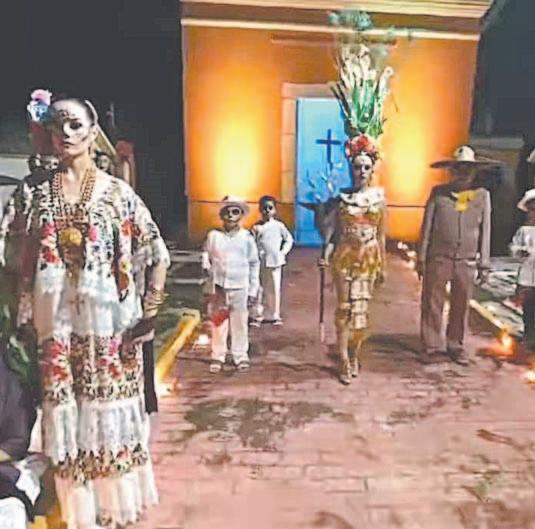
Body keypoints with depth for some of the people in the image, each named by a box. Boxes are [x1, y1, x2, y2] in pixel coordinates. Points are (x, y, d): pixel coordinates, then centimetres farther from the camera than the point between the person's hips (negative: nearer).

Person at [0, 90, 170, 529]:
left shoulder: (117, 192, -1)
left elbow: (157, 255, -1)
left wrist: (150, 314, -7)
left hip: (109, 323, -1)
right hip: (55, 325, 2)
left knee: (110, 412, 9)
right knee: (65, 414, 11)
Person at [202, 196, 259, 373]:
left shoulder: (246, 237, -1)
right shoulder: (213, 236, 0)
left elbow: (254, 264, 3)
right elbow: (206, 257, 14)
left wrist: (253, 290, 1)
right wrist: (207, 267, -6)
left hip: (240, 287, -1)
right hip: (218, 287, 1)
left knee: (240, 323, 6)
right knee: (218, 322, 8)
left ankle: (241, 356, 18)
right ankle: (218, 356, 20)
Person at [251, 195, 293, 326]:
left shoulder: (279, 225, 1)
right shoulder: (257, 227, 0)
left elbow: (289, 239, 9)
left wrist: (283, 252, -1)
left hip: (275, 262, 0)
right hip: (260, 262, 0)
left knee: (275, 288, 6)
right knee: (260, 289, 3)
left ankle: (275, 315, 17)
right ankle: (258, 315, 12)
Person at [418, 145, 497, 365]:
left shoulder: (483, 195, 6)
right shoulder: (438, 192, 2)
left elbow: (485, 231, 7)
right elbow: (427, 227, 2)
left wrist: (484, 264, 5)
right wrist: (421, 258, 0)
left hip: (467, 262, 2)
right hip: (438, 259, -1)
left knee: (461, 306, 10)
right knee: (432, 303, 3)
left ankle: (455, 346, 25)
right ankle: (432, 346, 16)